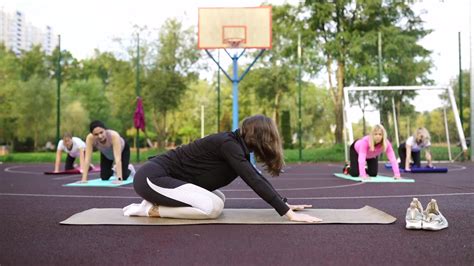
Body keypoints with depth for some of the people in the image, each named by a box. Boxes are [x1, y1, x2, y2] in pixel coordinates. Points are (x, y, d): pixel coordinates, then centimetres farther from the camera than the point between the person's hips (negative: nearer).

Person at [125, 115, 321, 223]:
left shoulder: (237, 145, 10)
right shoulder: (229, 144, -18)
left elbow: (257, 178, 17)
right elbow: (254, 181, -25)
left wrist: (285, 204, 14)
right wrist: (288, 214, -25)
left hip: (163, 176, 10)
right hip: (151, 177, -10)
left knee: (219, 198, 12)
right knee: (213, 206, -22)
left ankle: (158, 201, 9)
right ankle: (151, 209, -10)